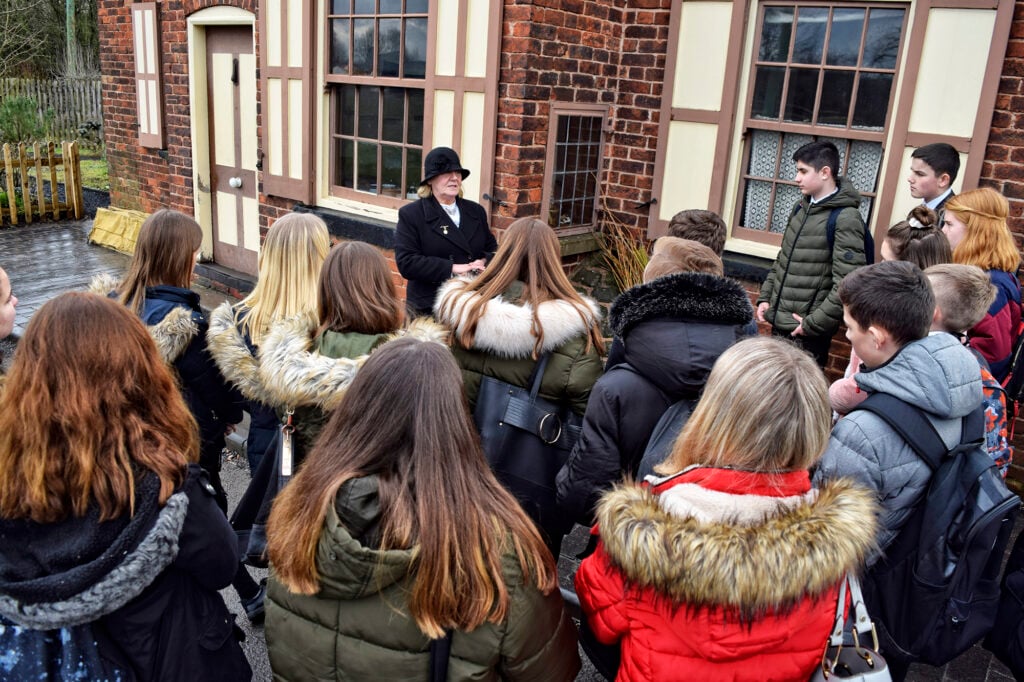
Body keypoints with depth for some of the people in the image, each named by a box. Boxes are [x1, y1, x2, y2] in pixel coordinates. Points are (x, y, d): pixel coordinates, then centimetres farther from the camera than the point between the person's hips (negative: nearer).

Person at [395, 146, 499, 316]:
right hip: (429, 308, -4)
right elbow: (406, 263, -13)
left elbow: (492, 249, 16)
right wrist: (452, 269, -20)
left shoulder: (476, 211, 13)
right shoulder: (410, 214, -3)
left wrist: (484, 263, -10)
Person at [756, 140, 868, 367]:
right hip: (779, 322, 7)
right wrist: (765, 297, 9)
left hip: (807, 331, -7)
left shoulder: (845, 219, -14)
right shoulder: (801, 207, 10)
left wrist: (814, 323, -18)